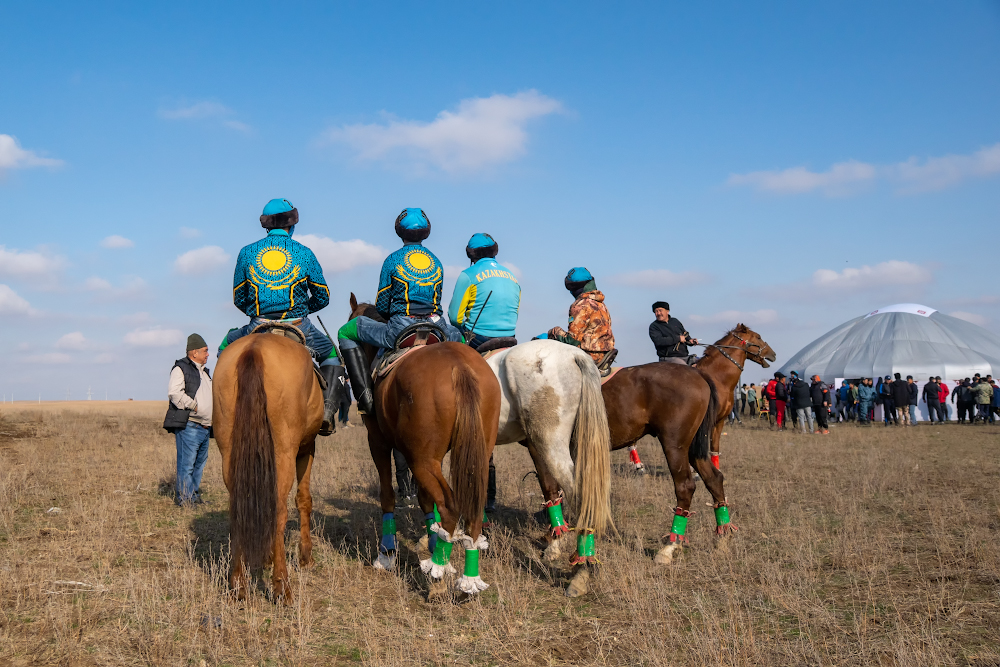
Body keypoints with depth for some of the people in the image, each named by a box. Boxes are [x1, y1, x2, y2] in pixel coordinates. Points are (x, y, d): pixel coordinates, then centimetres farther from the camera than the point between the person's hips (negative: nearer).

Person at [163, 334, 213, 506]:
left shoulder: (205, 372, 22)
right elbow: (174, 393, -20)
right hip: (188, 426, -9)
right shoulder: (181, 369, -6)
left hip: (205, 427, 9)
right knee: (186, 463, -6)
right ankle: (185, 498, -1)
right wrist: (193, 406, -18)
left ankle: (195, 495, 24)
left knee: (200, 462, 14)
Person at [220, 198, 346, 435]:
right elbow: (322, 297, 6)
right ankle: (327, 411, 7)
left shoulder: (246, 253, 4)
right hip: (298, 327, -1)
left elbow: (238, 298, 10)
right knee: (330, 353, 24)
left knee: (226, 346, 31)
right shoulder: (304, 253, 0)